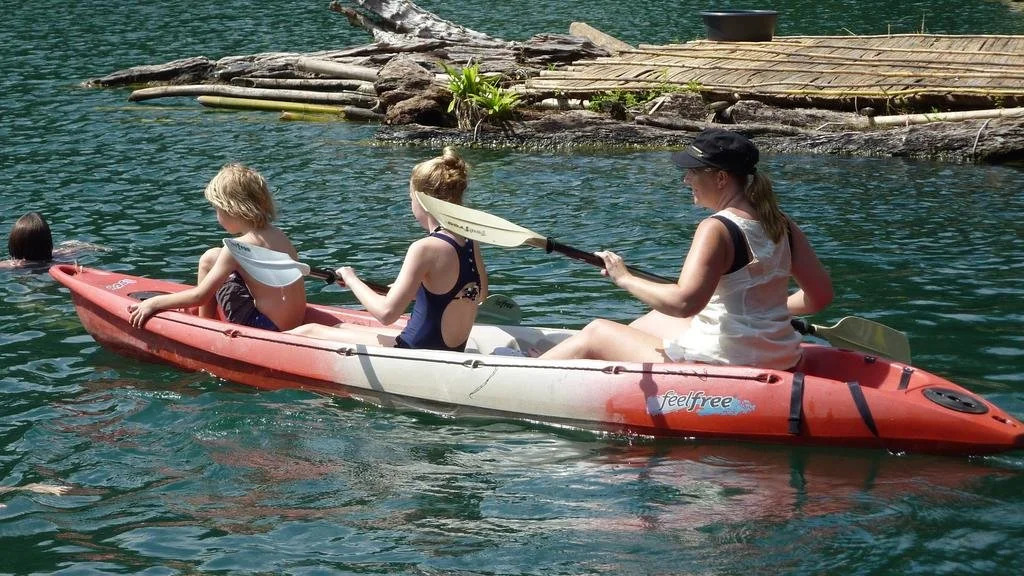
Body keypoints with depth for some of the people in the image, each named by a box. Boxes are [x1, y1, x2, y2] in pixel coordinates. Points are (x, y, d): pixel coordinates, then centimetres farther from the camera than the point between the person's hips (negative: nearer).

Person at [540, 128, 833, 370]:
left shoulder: (716, 229, -19)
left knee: (597, 333, 10)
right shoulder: (782, 225, 4)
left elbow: (683, 302, -30)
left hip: (720, 367, -9)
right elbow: (820, 294, 7)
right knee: (657, 319, 33)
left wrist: (625, 278, -17)